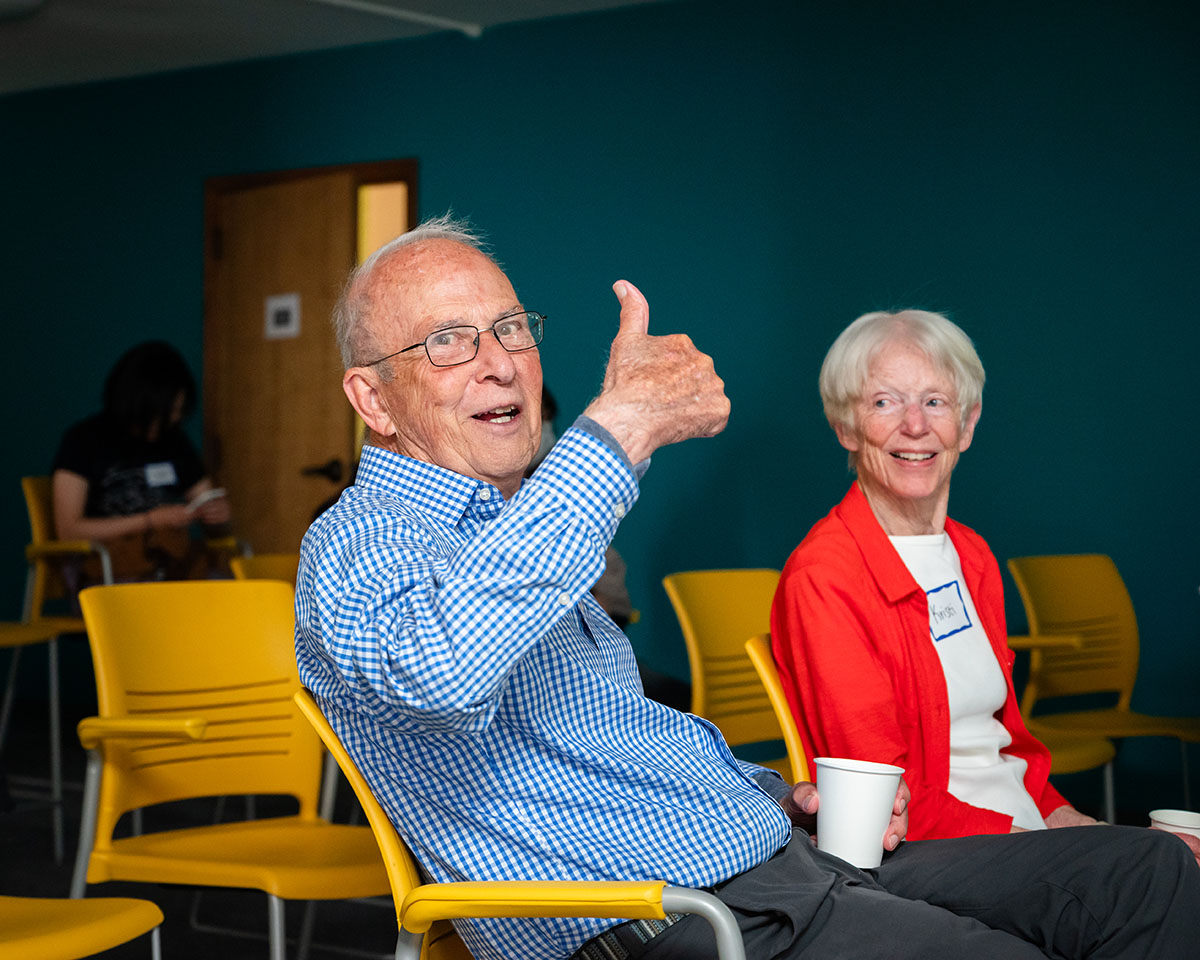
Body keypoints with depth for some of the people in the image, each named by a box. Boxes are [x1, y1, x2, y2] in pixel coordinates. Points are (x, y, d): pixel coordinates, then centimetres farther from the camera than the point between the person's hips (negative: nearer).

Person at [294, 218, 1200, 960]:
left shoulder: (514, 528, 25)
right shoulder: (358, 546, -7)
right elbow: (439, 667, -34)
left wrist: (777, 794, 14)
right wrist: (622, 424, -29)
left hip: (778, 866, 10)